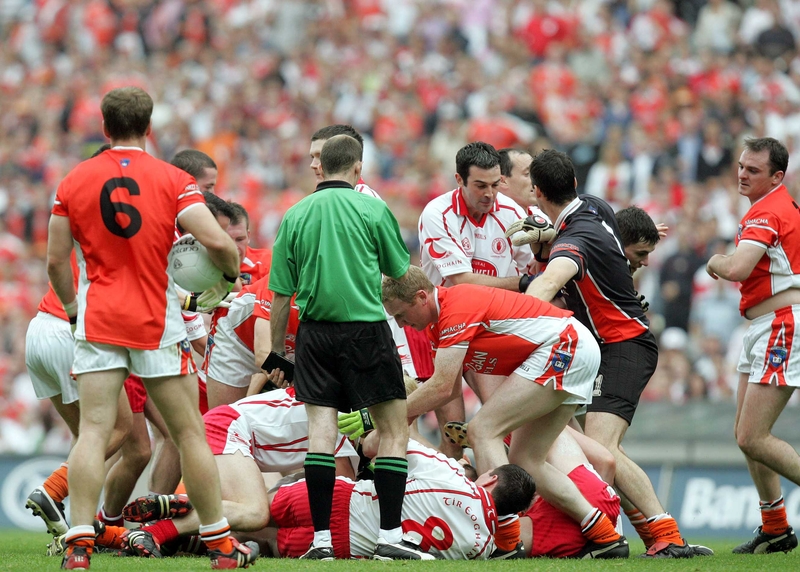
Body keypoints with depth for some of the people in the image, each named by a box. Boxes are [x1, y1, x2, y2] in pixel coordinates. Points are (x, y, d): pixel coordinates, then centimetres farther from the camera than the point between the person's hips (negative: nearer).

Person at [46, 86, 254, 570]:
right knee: (190, 433, 8)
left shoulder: (75, 182, 3)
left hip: (98, 324, 1)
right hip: (158, 325, -1)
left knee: (93, 432, -4)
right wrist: (232, 274, 6)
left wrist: (73, 307, 21)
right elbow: (217, 241, -14)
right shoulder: (173, 180, -4)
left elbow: (56, 261, 5)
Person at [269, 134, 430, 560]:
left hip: (315, 332, 3)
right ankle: (390, 536, -2)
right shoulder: (372, 209, -2)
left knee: (320, 430, 2)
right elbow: (400, 271, 10)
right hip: (366, 329, -3)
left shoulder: (295, 216, 4)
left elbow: (281, 293, 4)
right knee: (394, 428, 4)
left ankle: (321, 539, -2)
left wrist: (276, 351, 14)